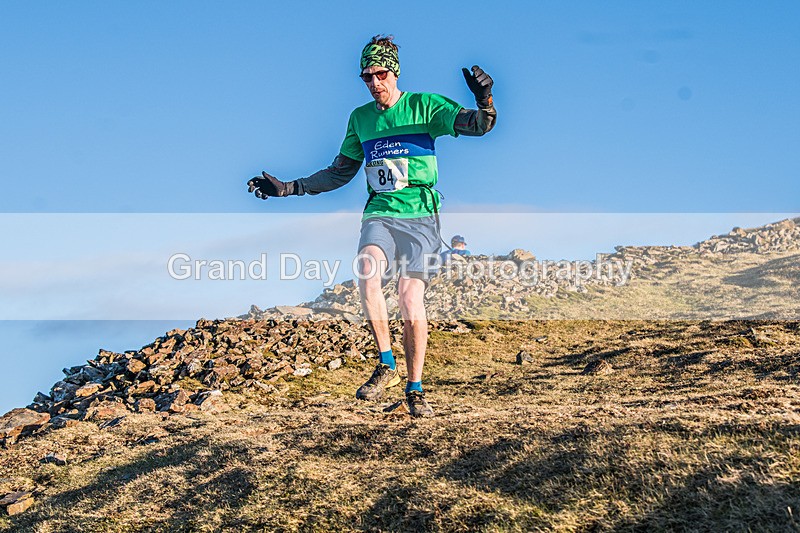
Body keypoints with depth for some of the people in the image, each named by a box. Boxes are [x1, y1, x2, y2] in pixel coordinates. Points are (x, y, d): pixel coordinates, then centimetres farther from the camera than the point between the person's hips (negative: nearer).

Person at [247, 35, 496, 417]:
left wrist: (484, 100, -30)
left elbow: (477, 126, -7)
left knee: (410, 300, -15)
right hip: (379, 213, 3)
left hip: (420, 216, -3)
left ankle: (415, 388, 4)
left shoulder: (424, 106, 2)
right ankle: (386, 366, -15)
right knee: (367, 269, -29)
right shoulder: (360, 118, 14)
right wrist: (288, 188, 17)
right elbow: (340, 172, 23)